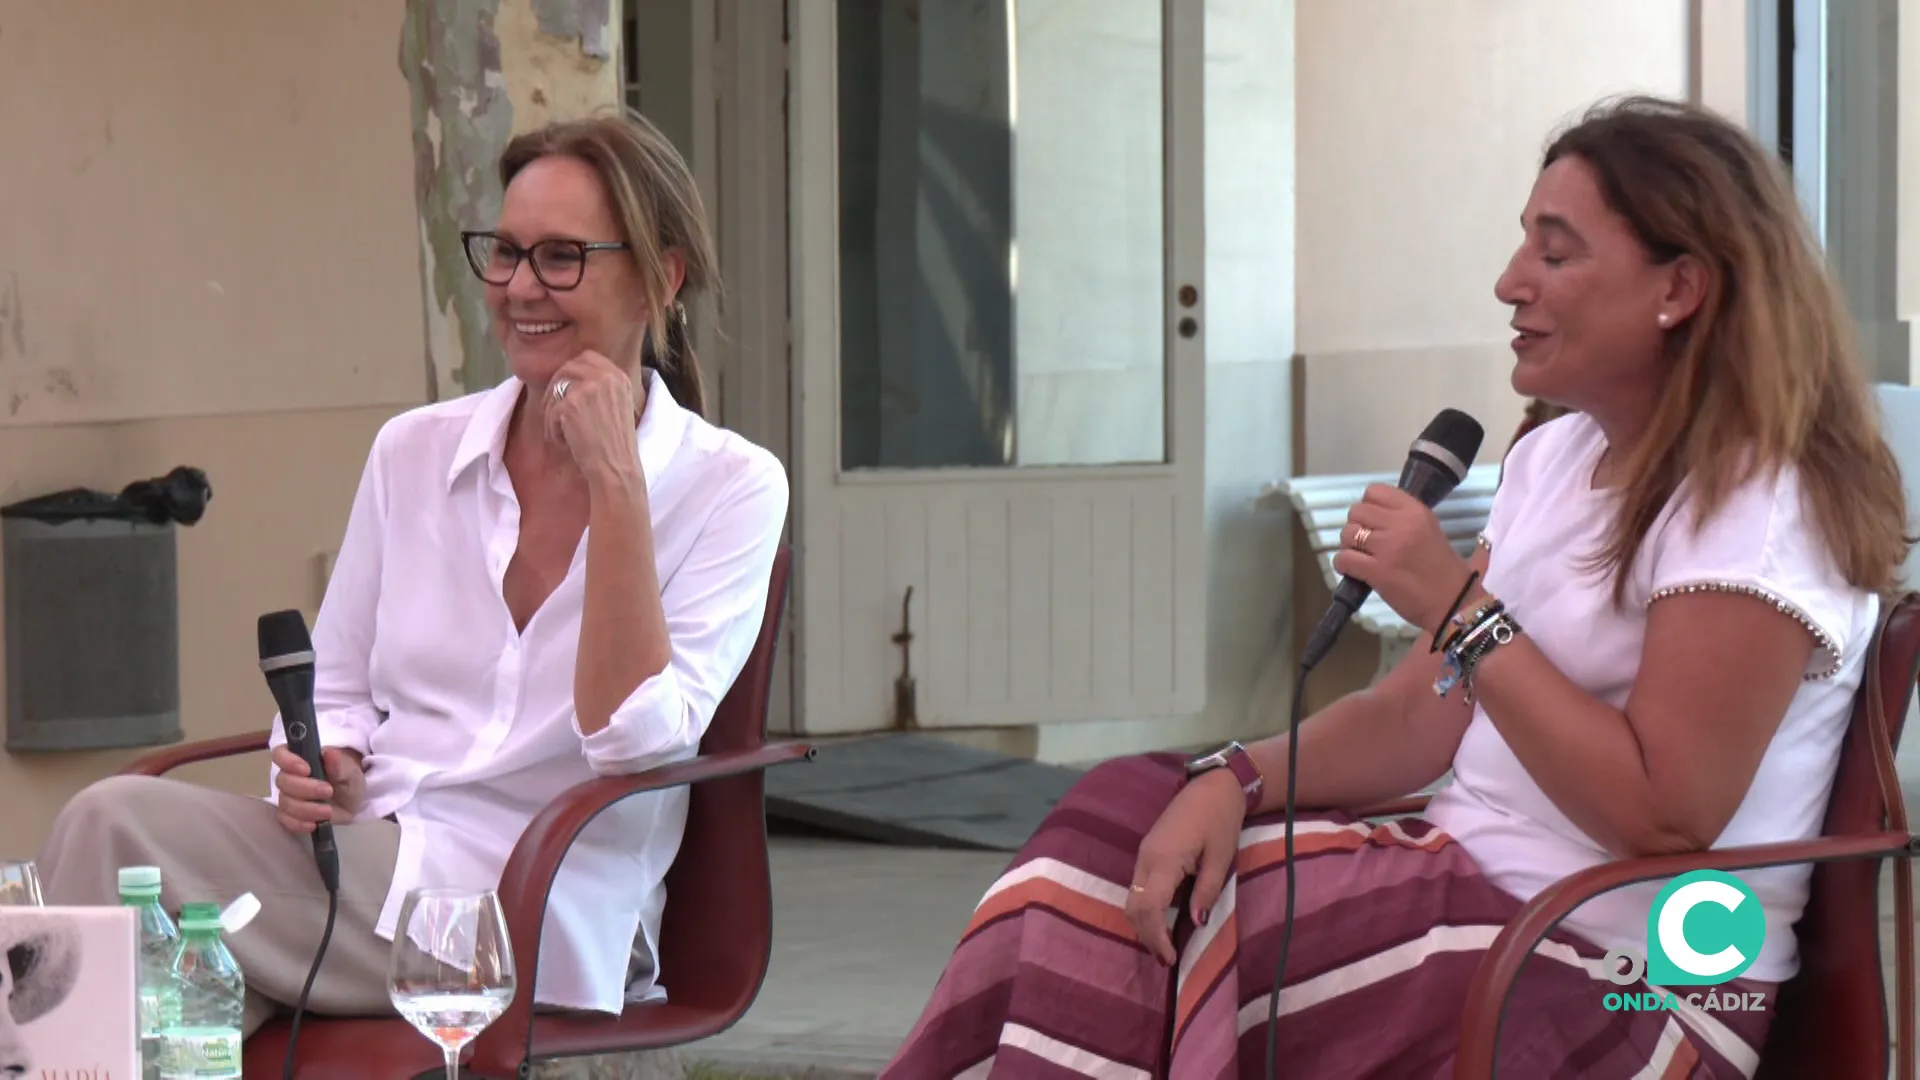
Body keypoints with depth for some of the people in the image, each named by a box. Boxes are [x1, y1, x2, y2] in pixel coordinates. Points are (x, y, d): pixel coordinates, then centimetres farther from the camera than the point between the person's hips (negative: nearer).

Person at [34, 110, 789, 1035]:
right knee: (117, 816, -29)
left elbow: (635, 746, -12)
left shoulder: (730, 488, 0)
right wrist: (323, 773, -6)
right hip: (365, 862, 4)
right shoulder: (413, 452, 13)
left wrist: (615, 481, -13)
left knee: (117, 827, -25)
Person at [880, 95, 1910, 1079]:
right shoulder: (1555, 456, 14)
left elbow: (1663, 816, -23)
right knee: (1121, 818, -4)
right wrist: (1236, 778, -8)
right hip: (1475, 877, 9)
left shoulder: (1756, 505, -15)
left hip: (1626, 994, -9)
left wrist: (1461, 609, -20)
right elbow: (1417, 718, 11)